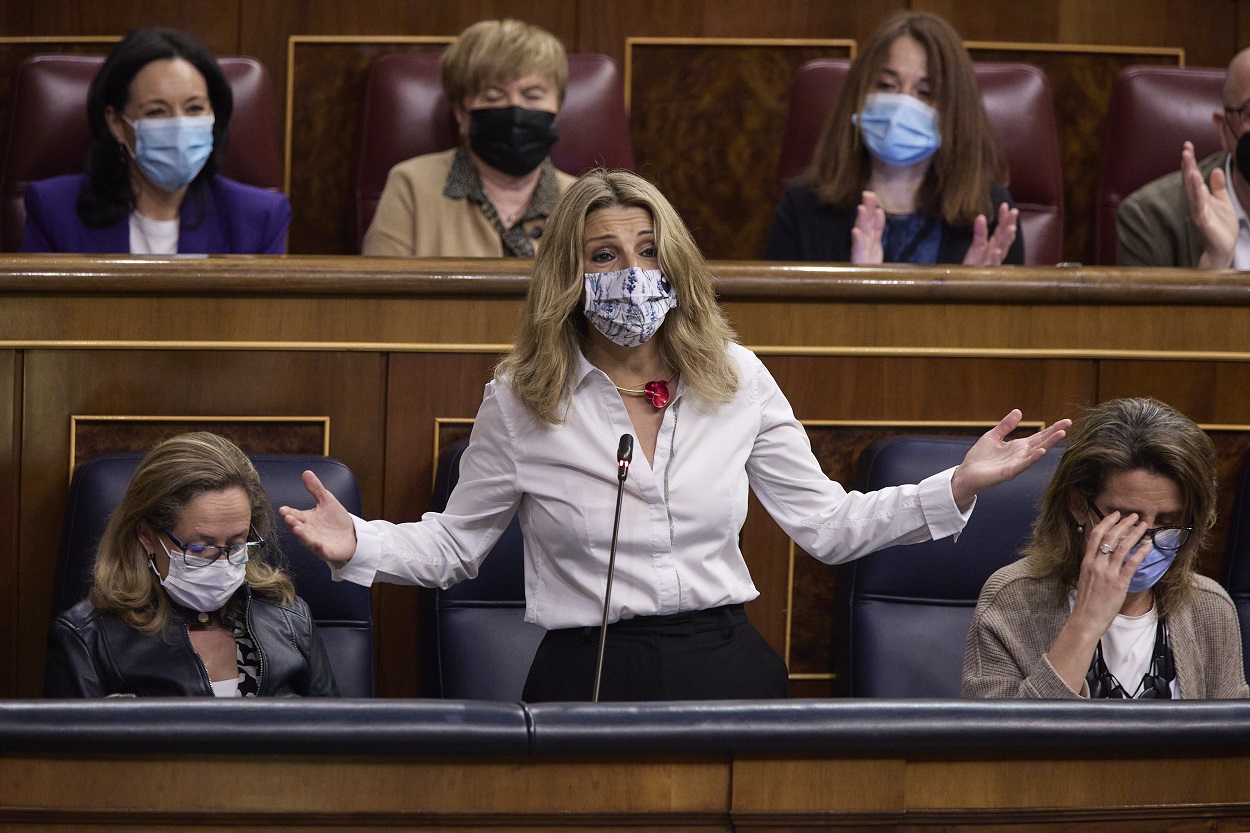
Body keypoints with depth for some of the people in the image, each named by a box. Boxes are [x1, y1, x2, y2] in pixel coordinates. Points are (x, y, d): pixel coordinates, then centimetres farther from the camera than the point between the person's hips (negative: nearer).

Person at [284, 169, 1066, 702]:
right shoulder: (520, 400, -1)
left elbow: (826, 524, 7)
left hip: (724, 668, 2)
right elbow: (454, 543, 6)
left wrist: (957, 486, -3)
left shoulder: (736, 379, 5)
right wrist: (358, 545, -14)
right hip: (589, 676, -2)